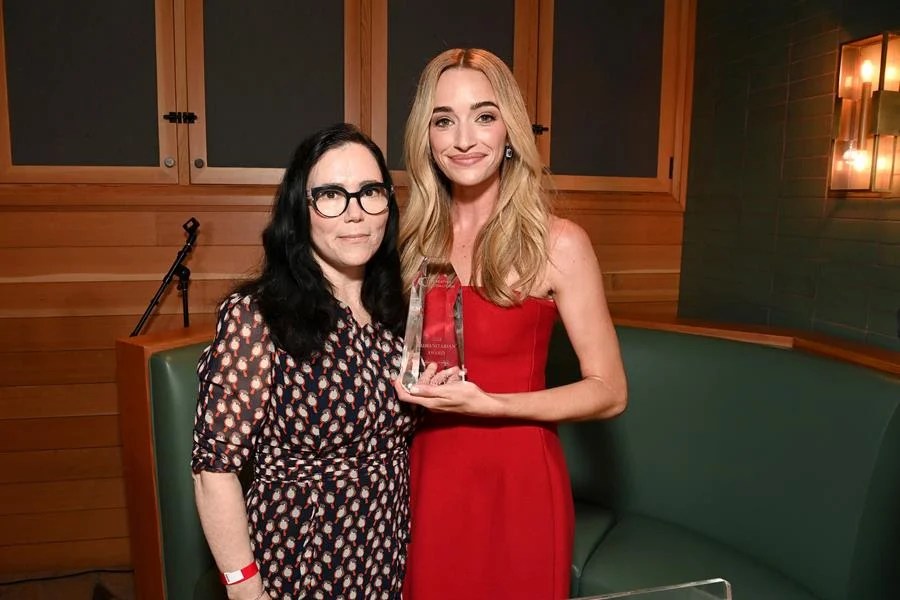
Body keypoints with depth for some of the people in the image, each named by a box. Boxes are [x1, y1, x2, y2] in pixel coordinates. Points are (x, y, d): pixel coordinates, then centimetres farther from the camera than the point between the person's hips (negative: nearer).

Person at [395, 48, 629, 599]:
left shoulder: (557, 243, -13)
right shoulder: (417, 237, 1)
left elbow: (609, 392, -11)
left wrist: (485, 403, -21)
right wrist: (408, 381, -4)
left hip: (518, 477, -4)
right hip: (428, 473, 4)